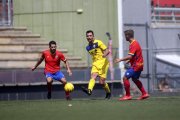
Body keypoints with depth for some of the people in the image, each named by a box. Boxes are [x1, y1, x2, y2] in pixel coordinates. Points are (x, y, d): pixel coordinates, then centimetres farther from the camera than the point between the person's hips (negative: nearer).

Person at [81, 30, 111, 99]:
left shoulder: (98, 43, -4)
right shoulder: (88, 47, 13)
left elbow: (107, 51, -9)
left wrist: (105, 55, -29)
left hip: (103, 63, -5)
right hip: (95, 64, 5)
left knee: (101, 82, -7)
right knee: (93, 76, -23)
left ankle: (108, 93, 20)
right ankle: (89, 90, -46)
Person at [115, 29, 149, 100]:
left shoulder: (133, 45, -19)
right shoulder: (135, 43, 13)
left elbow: (130, 56, -27)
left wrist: (120, 60, -22)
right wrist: (129, 61, 17)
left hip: (136, 65, -10)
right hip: (139, 64, 10)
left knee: (125, 78, -11)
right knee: (135, 79, 22)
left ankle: (128, 95, -8)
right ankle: (144, 93, 23)